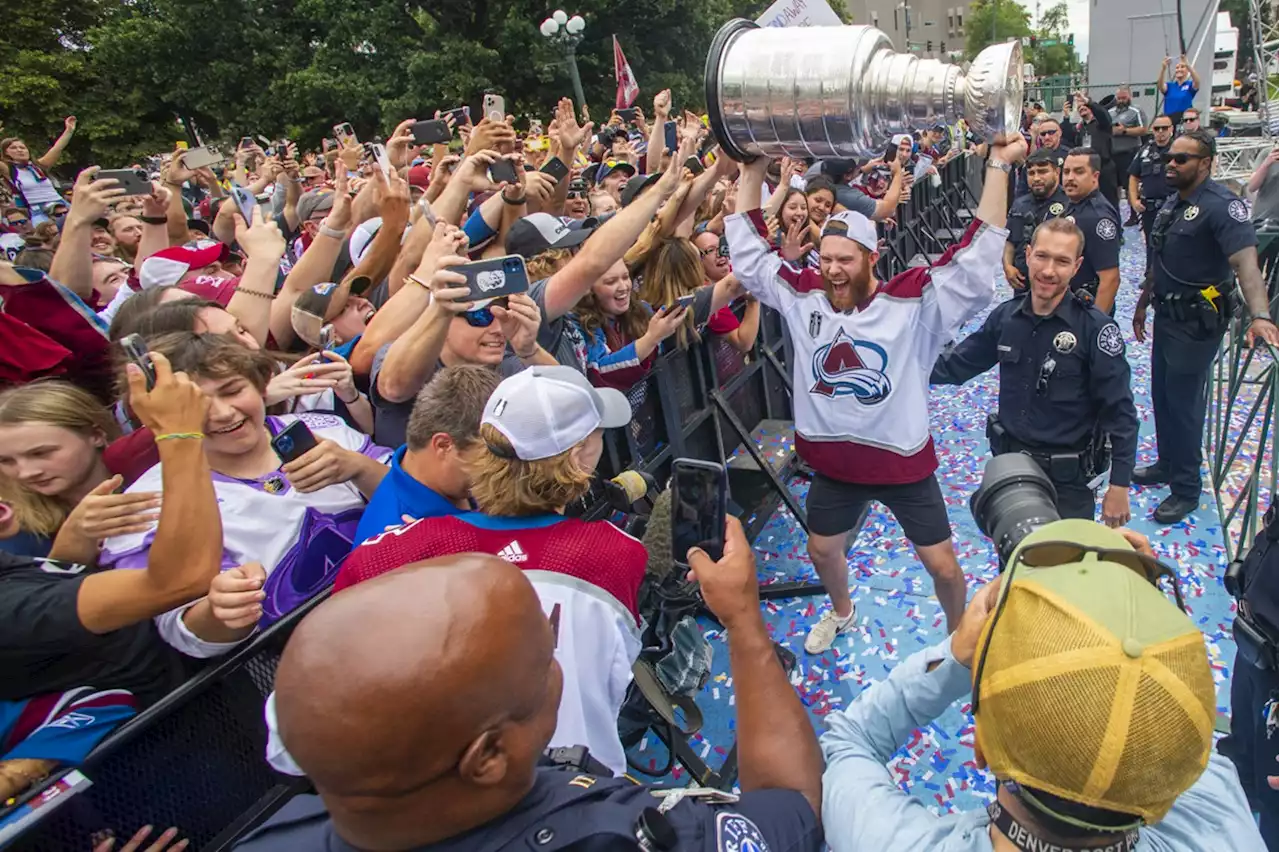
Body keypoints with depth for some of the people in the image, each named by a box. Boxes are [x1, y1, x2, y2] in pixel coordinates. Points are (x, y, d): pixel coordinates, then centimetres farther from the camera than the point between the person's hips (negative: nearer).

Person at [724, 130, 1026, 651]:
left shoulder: (914, 302, -18)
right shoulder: (803, 296, -8)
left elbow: (975, 266, -25)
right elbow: (748, 255, -6)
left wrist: (998, 167, -30)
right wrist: (753, 170, -12)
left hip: (904, 462, -3)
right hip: (833, 462, 3)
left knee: (943, 565, 9)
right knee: (822, 550, 23)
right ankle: (841, 611, 56)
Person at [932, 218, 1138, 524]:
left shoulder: (1095, 328, -17)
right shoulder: (1005, 317, -4)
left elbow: (1120, 412, -14)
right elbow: (955, 366, 7)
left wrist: (1119, 486, -14)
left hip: (1067, 478, -4)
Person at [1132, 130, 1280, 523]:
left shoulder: (1222, 205, -20)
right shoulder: (1173, 201, 8)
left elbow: (1246, 262, -33)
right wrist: (1143, 303, 23)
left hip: (1197, 322, -8)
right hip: (1167, 314, 8)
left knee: (1184, 403, 0)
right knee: (1162, 395, 18)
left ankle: (1186, 490, 13)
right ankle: (1167, 464, 36)